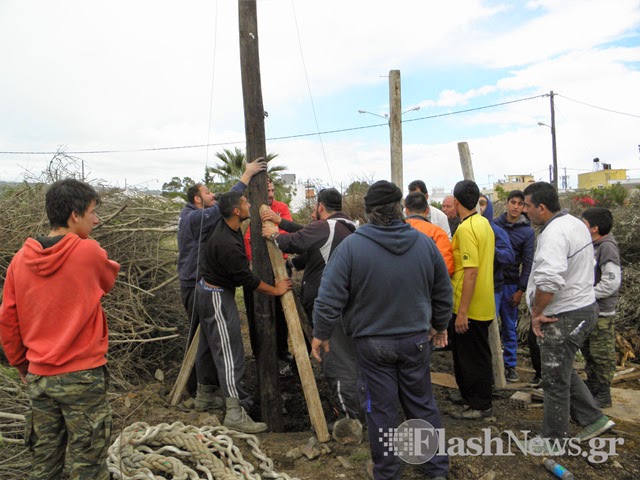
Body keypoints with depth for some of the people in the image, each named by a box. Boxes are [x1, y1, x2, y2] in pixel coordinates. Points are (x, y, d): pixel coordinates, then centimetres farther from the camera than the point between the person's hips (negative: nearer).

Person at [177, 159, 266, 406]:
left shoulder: (191, 216, 15)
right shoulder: (195, 218, -16)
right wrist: (247, 175, -22)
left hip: (193, 285, 11)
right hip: (198, 286, -11)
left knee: (198, 336, 17)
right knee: (206, 337, -6)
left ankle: (194, 387, 28)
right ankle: (205, 394, 0)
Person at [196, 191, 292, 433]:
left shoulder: (224, 227, -1)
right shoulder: (227, 244, -29)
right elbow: (246, 279, -22)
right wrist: (275, 290, -10)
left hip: (209, 291, 11)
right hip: (217, 297, -11)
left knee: (219, 349, 20)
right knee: (231, 354, -6)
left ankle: (237, 397, 34)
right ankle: (234, 413, 0)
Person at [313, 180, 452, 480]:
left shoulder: (351, 246, -16)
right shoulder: (424, 243, -5)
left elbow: (330, 298, -16)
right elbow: (443, 293, 5)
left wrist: (321, 334, -1)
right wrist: (440, 326, 21)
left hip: (371, 343, -2)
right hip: (416, 339, 3)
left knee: (381, 409, 11)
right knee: (422, 404, 17)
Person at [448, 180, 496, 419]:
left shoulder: (466, 229, -21)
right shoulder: (484, 223, 8)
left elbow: (471, 271, -26)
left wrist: (462, 311, -23)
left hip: (470, 307, -9)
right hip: (484, 303, 9)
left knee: (473, 356, 5)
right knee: (474, 353, 22)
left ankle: (481, 406, 20)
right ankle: (469, 394, 38)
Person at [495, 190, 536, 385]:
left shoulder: (527, 231, 0)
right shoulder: (494, 224, 3)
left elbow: (528, 264, 0)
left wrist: (520, 290, -4)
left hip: (510, 284, 0)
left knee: (510, 327, 9)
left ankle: (510, 364, 22)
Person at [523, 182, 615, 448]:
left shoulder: (553, 233, -24)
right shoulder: (576, 223, 10)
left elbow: (549, 280, -37)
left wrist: (536, 312, -21)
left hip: (564, 317, -10)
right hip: (585, 307, 10)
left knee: (555, 380, 5)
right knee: (562, 371, 25)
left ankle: (554, 441, 20)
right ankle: (593, 418, 32)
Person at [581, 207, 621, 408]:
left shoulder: (607, 247, -18)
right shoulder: (592, 246, 10)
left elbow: (612, 282, -24)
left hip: (601, 313, -9)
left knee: (602, 355, 3)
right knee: (588, 351, 19)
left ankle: (603, 395, 15)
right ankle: (591, 388, 33)